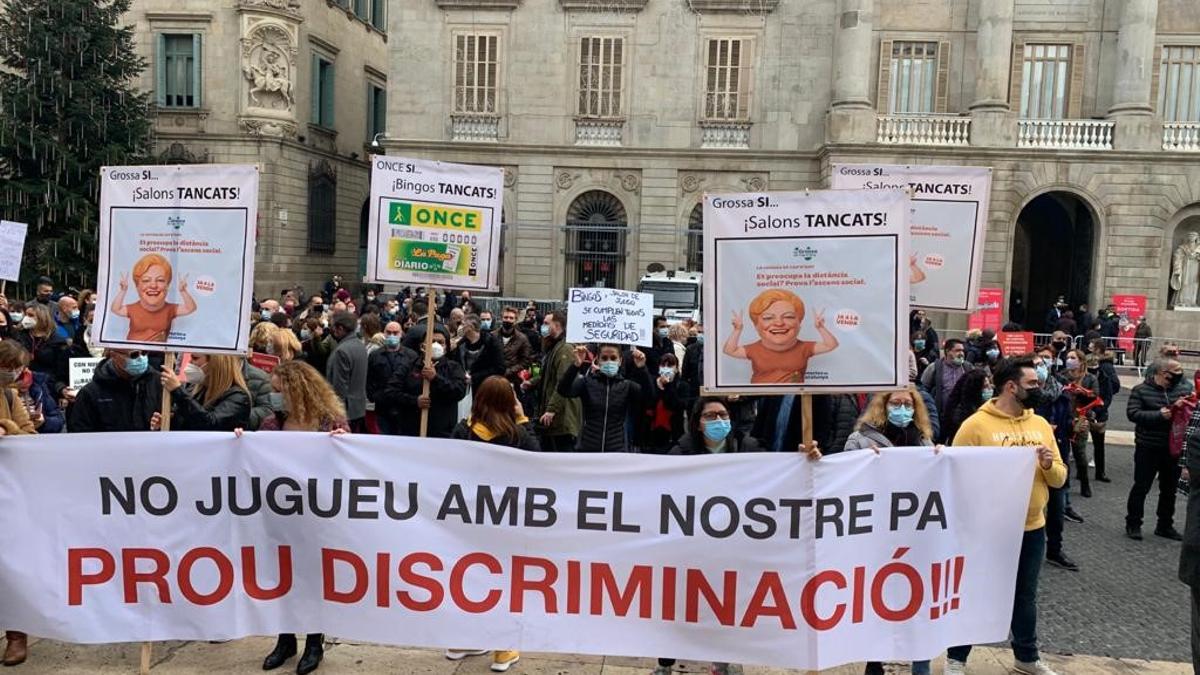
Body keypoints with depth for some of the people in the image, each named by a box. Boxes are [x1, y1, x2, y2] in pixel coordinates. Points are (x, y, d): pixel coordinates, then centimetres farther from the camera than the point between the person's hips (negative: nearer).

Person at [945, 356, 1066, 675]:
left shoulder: (1041, 425, 6)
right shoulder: (976, 425, -13)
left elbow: (1060, 477, 9)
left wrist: (1050, 465, -11)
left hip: (1032, 529, 5)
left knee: (1025, 596, 20)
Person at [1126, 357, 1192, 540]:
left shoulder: (1182, 390, 4)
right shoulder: (1141, 390, -7)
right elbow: (1132, 413, -14)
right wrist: (1159, 415, -24)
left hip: (1173, 449, 4)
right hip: (1148, 448, -4)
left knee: (1169, 489, 15)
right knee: (1141, 487, 3)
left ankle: (1165, 526, 28)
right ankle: (1133, 524, 14)